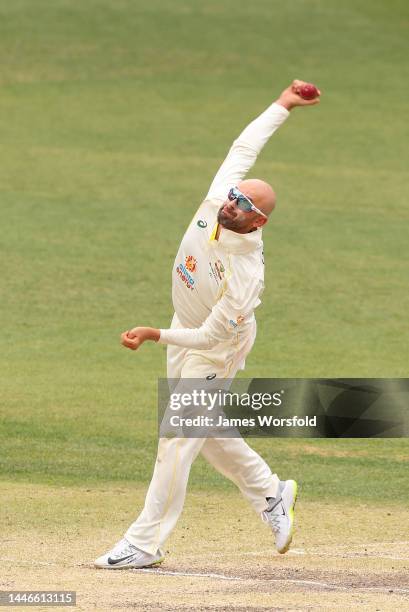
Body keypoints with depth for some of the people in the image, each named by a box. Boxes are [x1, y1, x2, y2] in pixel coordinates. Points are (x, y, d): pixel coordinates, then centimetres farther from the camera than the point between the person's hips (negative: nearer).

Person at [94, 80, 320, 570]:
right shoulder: (215, 205, -20)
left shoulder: (246, 274, -36)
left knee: (179, 437, -8)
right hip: (185, 331, 8)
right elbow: (242, 149, -6)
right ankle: (271, 494, 37)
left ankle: (145, 543, -3)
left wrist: (154, 335, -36)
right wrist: (282, 106, -5)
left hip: (216, 350, -8)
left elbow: (210, 338, -30)